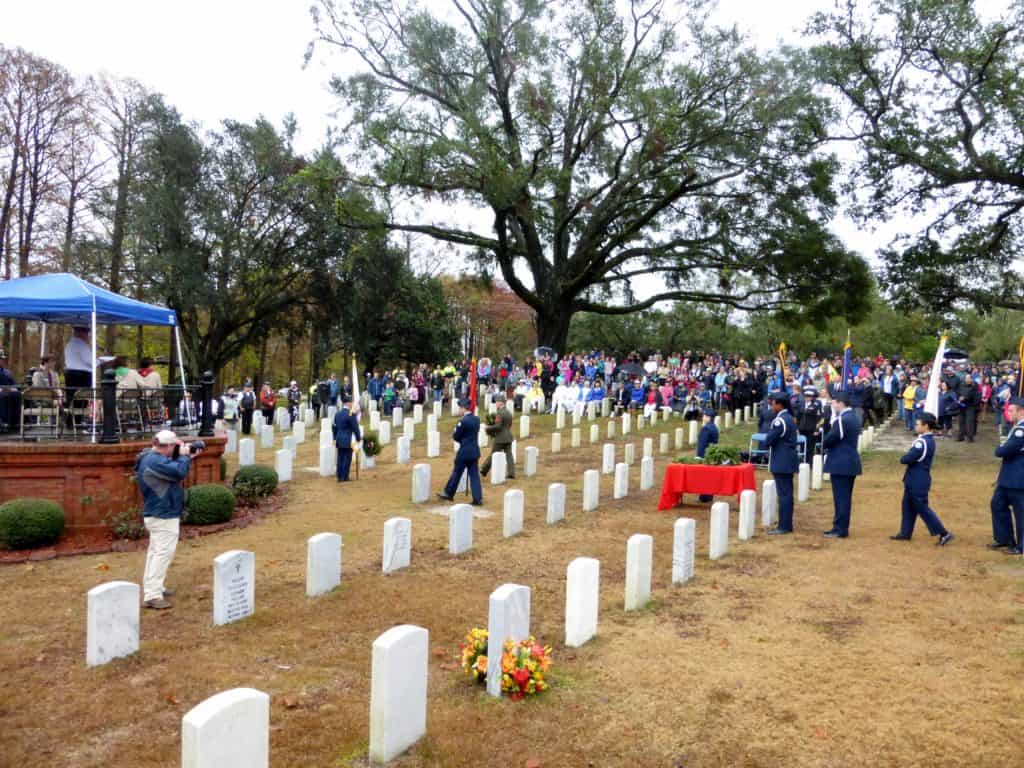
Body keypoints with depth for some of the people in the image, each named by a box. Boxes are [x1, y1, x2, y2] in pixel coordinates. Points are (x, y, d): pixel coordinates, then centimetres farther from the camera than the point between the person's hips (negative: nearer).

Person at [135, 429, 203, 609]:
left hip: (158, 514, 11)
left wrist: (188, 457, 5)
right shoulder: (155, 461, -24)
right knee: (163, 552, -11)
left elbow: (174, 470, 19)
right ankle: (152, 596, -13)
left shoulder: (152, 458, 11)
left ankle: (153, 588, 29)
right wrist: (184, 456, -13)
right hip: (163, 516, -11)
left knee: (156, 551, 18)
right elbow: (179, 472, -30)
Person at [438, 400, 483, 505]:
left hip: (464, 452, -6)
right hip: (475, 451, 6)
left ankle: (449, 494, 22)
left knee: (456, 473, 8)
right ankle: (478, 498, 2)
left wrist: (458, 435, 9)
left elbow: (455, 437, -11)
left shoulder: (463, 421, -17)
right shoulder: (477, 419, 6)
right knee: (474, 475, 6)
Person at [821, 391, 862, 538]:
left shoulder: (841, 420, -18)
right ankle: (841, 527, 21)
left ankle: (840, 529, 1)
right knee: (845, 497, 14)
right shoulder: (854, 418, 12)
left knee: (841, 497, -3)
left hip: (840, 464, -9)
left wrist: (824, 441, 3)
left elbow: (827, 441, -17)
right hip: (851, 462, 10)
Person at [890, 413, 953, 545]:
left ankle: (944, 533, 5)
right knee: (908, 506, 16)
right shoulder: (929, 440, 7)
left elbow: (906, 459, -25)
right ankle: (905, 533, 25)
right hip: (914, 481, 10)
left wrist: (902, 458, -5)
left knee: (922, 509, 0)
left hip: (918, 482, -10)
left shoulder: (922, 442, -25)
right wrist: (906, 458, -3)